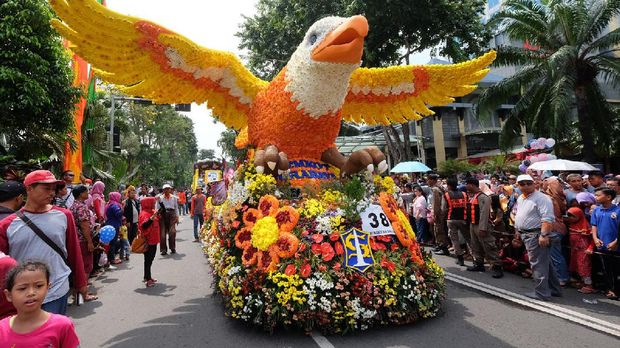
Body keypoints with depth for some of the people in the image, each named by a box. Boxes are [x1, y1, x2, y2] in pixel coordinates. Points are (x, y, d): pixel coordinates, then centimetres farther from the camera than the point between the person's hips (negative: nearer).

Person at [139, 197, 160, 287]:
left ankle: (147, 277, 29)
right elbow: (144, 225, -35)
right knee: (148, 259, -3)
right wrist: (152, 218, -48)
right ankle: (148, 279, 3)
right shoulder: (145, 214, -18)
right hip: (148, 241, -10)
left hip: (153, 240, 10)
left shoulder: (152, 212, 9)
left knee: (150, 258, 18)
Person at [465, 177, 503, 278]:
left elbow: (484, 213, -22)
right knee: (476, 247, 17)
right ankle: (479, 264, 29)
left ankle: (496, 267, 1)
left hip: (481, 226, -10)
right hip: (472, 225, 10)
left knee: (488, 247, -6)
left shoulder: (482, 197, -17)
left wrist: (482, 228, -24)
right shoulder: (471, 196, 12)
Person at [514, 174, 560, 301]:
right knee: (545, 263, 19)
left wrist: (544, 235, -28)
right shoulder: (520, 198, 14)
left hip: (536, 236, -9)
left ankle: (541, 293, 6)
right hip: (526, 235, 9)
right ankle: (554, 289, 31)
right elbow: (519, 216, 25)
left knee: (538, 265, -3)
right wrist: (518, 231, 23)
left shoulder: (541, 198, -14)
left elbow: (547, 218, -22)